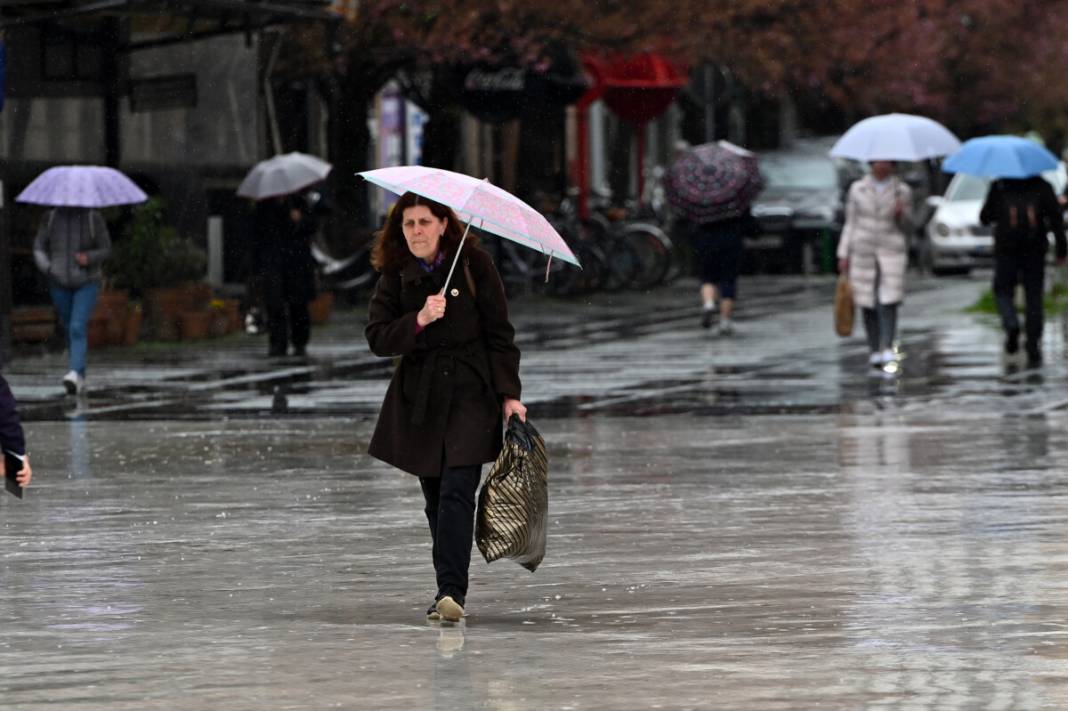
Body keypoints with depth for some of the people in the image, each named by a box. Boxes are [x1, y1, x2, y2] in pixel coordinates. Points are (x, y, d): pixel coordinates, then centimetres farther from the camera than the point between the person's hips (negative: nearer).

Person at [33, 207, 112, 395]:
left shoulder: (93, 218, -5)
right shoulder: (51, 217, 0)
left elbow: (106, 250, 0)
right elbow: (39, 249, 4)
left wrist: (89, 258, -21)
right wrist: (47, 267, -16)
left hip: (86, 282, -3)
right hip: (60, 283, 3)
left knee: (78, 328, -19)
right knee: (69, 330, 12)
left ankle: (75, 375, -32)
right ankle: (80, 379, 26)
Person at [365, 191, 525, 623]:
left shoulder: (474, 264, -4)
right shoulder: (395, 275, 4)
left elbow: (499, 333, -2)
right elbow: (377, 338, -4)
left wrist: (509, 393, -7)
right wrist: (419, 320, -21)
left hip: (471, 392, -4)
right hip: (420, 398, 4)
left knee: (456, 490, -16)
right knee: (435, 498, 6)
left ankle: (452, 591, -21)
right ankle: (449, 592, 15)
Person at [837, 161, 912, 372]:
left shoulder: (902, 191, 7)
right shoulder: (858, 189, 9)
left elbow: (907, 228, 9)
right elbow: (850, 223, 11)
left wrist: (901, 215, -12)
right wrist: (843, 254, 6)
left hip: (891, 253, -1)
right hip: (863, 252, 1)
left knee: (888, 302, -15)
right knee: (867, 304, 0)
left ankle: (888, 349, -22)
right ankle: (874, 351, 7)